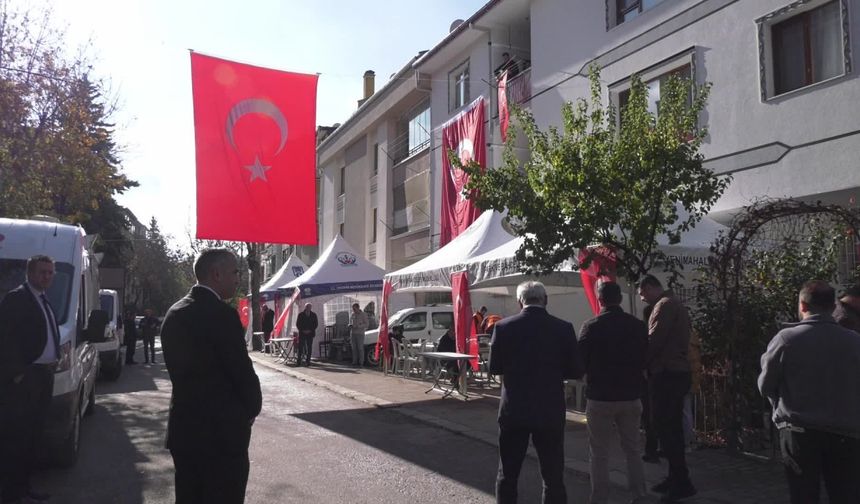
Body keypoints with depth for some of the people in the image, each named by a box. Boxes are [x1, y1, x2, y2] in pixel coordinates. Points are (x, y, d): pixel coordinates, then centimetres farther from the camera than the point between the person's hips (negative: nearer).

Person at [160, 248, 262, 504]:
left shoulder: (174, 313, 9)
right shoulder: (221, 313, -18)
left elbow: (180, 367, 13)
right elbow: (242, 371, -16)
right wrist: (251, 410, 3)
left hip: (183, 427, 8)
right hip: (221, 431, -8)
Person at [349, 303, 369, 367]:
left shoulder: (363, 315, -1)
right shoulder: (352, 315, 13)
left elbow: (366, 324, -5)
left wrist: (358, 326, -20)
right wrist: (350, 325, -3)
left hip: (360, 333, -4)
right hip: (353, 333, 4)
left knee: (360, 348, -6)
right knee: (354, 348, 2)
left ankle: (361, 362, -2)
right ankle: (355, 362, 5)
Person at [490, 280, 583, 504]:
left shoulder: (503, 327, -7)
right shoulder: (563, 328, -7)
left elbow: (494, 367, 1)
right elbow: (576, 371, -2)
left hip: (513, 410, 1)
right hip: (550, 411, 0)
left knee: (507, 474, 14)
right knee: (553, 475, 10)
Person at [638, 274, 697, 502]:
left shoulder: (664, 305, -12)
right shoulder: (675, 303, 19)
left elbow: (654, 340, -19)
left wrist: (642, 364, -6)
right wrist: (649, 363, 12)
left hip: (666, 374, -10)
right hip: (677, 371, 10)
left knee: (665, 428, -7)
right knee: (672, 427, 13)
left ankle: (681, 482, -5)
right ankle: (676, 477, 20)